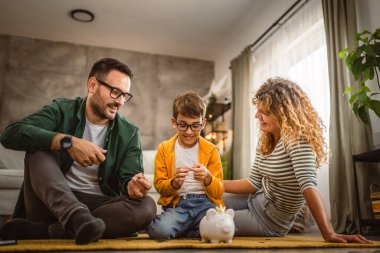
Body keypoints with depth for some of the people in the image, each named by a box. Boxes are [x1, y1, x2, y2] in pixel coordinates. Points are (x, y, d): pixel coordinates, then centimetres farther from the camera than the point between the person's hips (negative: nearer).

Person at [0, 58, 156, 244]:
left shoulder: (129, 133, 4)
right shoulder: (62, 110, 1)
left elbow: (128, 177, -4)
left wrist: (132, 185, -30)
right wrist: (67, 142, -29)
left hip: (97, 207, 1)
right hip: (49, 201, 0)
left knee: (147, 206, -26)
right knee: (39, 148, -21)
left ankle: (39, 230, -29)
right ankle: (78, 219, -43)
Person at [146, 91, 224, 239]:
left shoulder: (210, 150, 7)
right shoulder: (164, 149, 8)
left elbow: (219, 192, 6)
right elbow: (159, 185, 7)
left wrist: (208, 178, -16)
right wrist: (174, 183, -14)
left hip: (204, 202, 2)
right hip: (176, 204, -1)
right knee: (159, 231, -33)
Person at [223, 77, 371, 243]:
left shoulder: (296, 137, -25)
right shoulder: (265, 139, 0)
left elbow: (308, 186, -34)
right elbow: (254, 182, 2)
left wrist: (328, 234, -39)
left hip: (270, 219, -7)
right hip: (257, 199, 7)